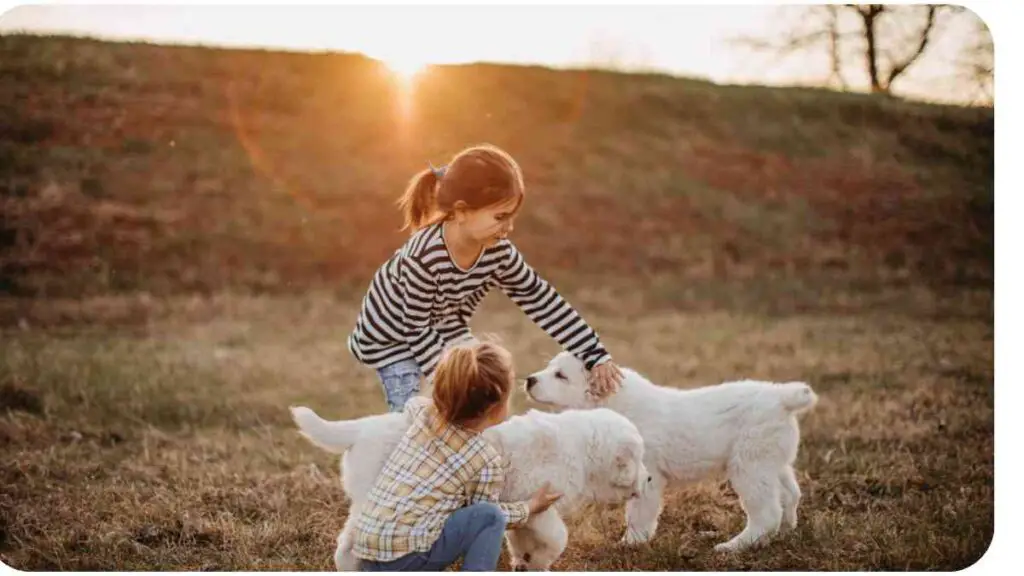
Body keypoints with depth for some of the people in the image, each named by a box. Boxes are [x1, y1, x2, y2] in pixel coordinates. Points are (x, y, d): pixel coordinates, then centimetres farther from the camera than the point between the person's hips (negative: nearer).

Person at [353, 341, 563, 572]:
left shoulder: (425, 413, 9)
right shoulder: (486, 459, -8)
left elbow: (411, 403, 35)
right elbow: (487, 517, 8)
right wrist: (531, 507, 23)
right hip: (405, 556, -8)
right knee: (489, 516, -6)